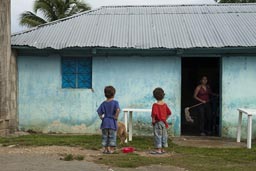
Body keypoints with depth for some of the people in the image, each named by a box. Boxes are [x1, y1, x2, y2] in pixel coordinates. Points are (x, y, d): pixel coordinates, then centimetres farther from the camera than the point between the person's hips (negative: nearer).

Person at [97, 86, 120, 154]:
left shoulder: (103, 103, 4)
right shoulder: (115, 102, -7)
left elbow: (99, 112, 0)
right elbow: (118, 110, -23)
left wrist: (101, 118, 10)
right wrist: (116, 117, -11)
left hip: (105, 122, 3)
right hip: (112, 122, -3)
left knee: (105, 136, 12)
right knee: (112, 136, 6)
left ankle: (106, 149, 16)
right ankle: (111, 150, 7)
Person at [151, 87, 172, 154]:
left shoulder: (155, 105, -16)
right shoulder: (165, 104, 4)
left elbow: (154, 113, -26)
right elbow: (169, 113, 8)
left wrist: (153, 120, -14)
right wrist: (165, 119, 15)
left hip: (157, 122, -6)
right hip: (164, 122, 7)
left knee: (158, 136, 0)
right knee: (164, 135, 12)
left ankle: (158, 149, 2)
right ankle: (163, 149, 21)